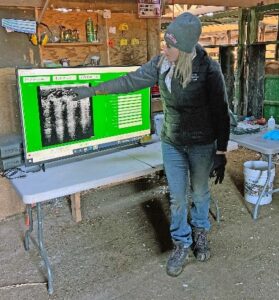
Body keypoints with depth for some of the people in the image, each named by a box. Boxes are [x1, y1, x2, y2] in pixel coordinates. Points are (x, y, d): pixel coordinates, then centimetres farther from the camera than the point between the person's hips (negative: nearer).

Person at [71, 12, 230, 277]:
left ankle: (200, 232, 44)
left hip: (202, 144, -2)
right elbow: (130, 81, 0)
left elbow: (221, 113, -14)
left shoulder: (208, 68, -18)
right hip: (171, 143, 3)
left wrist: (221, 153, -13)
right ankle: (181, 244, 30)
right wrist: (92, 90, 0)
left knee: (200, 192, 16)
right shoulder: (160, 63, -7)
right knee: (177, 197, 9)